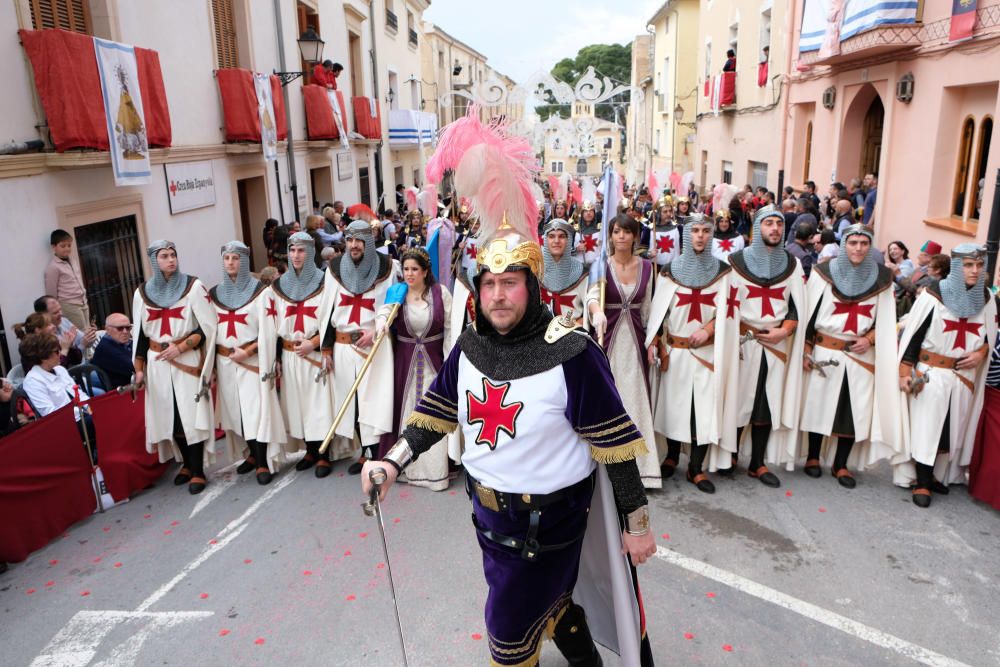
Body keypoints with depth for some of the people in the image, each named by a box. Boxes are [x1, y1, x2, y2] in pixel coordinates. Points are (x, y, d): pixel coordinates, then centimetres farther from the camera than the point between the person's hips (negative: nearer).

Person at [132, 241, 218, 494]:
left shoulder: (193, 286, -3)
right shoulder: (142, 293, 8)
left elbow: (207, 326, -6)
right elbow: (139, 333, 12)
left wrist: (181, 347, -15)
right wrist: (139, 368, 7)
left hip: (188, 362, -3)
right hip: (158, 365, 3)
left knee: (191, 415, -6)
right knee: (169, 416, 6)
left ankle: (197, 471, 2)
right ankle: (187, 463, 22)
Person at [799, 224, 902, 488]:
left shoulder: (881, 278, 2)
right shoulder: (824, 272, -6)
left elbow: (885, 319, 10)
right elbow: (809, 313, -3)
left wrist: (869, 339, -7)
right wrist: (805, 350, -6)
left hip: (861, 355, 2)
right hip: (824, 353, -2)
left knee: (856, 411, 3)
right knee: (819, 405, 6)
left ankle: (841, 464, 18)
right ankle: (813, 457, 24)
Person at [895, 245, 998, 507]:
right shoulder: (934, 294, -10)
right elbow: (913, 333, -8)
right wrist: (905, 371, -11)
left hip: (964, 376, 5)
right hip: (930, 374, -4)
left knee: (951, 429, 10)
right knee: (926, 427, -2)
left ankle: (932, 475, 25)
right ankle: (922, 483, 8)